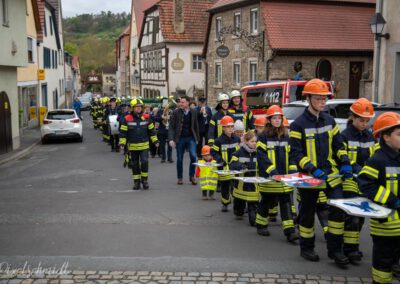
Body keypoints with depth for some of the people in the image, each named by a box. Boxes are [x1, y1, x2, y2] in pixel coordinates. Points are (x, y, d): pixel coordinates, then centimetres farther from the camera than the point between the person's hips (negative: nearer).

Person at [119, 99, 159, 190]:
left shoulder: (146, 118, 3)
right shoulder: (126, 119, -4)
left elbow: (151, 130, 11)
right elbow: (123, 132, -1)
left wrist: (155, 140, 8)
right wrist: (122, 143, -8)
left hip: (144, 145, 0)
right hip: (133, 146, 0)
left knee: (144, 162, -12)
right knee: (135, 164, 8)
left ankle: (144, 179, 6)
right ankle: (136, 181, 20)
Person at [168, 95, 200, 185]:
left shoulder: (193, 112, 2)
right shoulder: (176, 112, -4)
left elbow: (196, 126, 9)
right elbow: (171, 127, -5)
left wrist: (197, 138, 10)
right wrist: (171, 139, -14)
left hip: (191, 138, 1)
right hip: (180, 138, 0)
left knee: (193, 156, -14)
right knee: (179, 159, 7)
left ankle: (192, 176, 4)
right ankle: (180, 178, 21)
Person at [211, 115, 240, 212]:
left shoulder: (237, 139, 5)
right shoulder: (219, 141, -8)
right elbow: (213, 152, -3)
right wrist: (219, 159, -16)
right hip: (224, 168, -2)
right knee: (224, 187, 9)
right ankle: (225, 204, 26)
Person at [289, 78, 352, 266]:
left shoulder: (329, 120, 8)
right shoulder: (298, 124, -9)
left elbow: (338, 145, 14)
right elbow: (295, 154, -12)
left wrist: (345, 163, -2)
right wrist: (312, 169, -23)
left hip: (331, 173, 4)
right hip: (309, 177, -4)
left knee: (338, 208, -5)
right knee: (308, 213, 8)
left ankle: (335, 249, 8)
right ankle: (306, 249, 26)